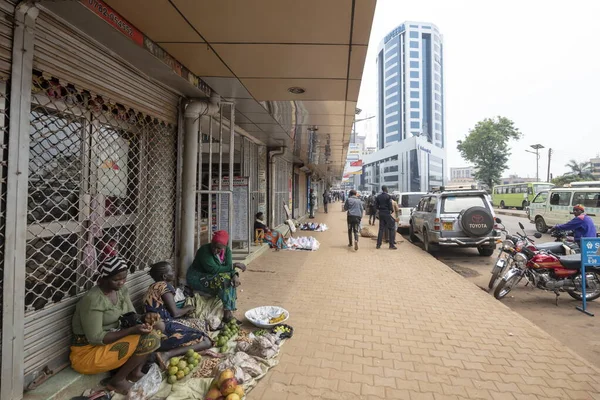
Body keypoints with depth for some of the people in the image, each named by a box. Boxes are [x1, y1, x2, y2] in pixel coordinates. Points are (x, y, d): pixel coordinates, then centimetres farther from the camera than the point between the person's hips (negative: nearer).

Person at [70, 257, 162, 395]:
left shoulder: (121, 290, -2)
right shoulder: (93, 299, -25)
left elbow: (131, 316, 3)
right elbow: (96, 338, -25)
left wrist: (143, 320, -19)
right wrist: (132, 330, -30)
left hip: (114, 339, 8)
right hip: (88, 351, -8)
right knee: (146, 340, -23)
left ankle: (135, 372, 4)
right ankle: (117, 381, -4)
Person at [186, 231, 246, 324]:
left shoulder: (227, 250, -5)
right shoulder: (204, 251, -24)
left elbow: (228, 267, -9)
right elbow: (214, 269, -29)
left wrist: (235, 275, -31)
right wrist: (234, 265, -26)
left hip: (211, 277, 7)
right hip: (197, 279, -7)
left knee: (232, 279, -17)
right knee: (224, 279, -26)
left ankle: (229, 312, -15)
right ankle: (227, 314, -20)